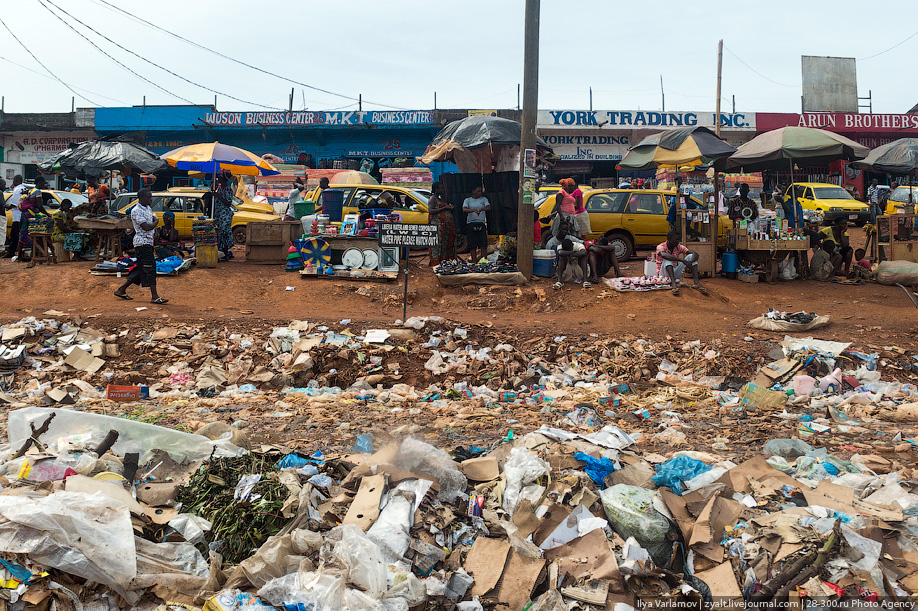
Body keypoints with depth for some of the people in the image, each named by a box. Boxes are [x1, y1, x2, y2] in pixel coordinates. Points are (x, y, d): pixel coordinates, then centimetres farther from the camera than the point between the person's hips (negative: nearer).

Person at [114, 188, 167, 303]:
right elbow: (146, 227, -20)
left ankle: (121, 289, 20)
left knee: (141, 269, 12)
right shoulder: (136, 211, -13)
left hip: (148, 242, 10)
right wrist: (156, 222, -4)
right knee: (150, 268, -10)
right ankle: (154, 296, -10)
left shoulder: (148, 209, 16)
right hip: (142, 242, -10)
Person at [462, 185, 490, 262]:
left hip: (481, 223, 1)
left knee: (484, 244, -9)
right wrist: (473, 210, -28)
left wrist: (481, 209, -27)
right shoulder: (467, 200, 9)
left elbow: (488, 207, -5)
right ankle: (474, 262, -1)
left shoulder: (484, 199, 13)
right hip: (471, 223, -1)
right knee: (472, 244, -4)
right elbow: (464, 209, -9)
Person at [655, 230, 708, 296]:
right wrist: (682, 260, -45)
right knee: (667, 259, -32)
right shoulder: (660, 246, -14)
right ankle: (673, 283, -49)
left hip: (674, 273, 5)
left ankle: (697, 283, -29)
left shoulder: (679, 247, -1)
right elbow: (663, 255, -40)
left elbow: (695, 254, -11)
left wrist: (690, 262, -34)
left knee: (691, 256, -11)